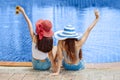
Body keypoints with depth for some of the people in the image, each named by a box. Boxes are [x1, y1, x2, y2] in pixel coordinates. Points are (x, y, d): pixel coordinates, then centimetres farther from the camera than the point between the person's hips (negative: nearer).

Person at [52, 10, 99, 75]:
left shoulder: (61, 43, -33)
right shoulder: (79, 44, -33)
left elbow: (60, 58, -30)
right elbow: (88, 30, -27)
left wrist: (57, 72, -22)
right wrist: (97, 18, -20)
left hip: (66, 66, 0)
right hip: (78, 67, 0)